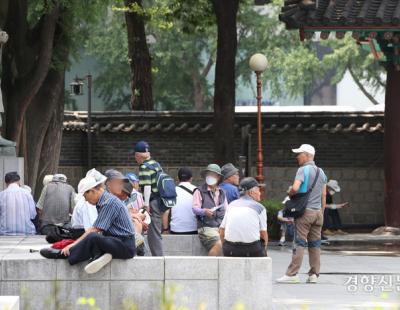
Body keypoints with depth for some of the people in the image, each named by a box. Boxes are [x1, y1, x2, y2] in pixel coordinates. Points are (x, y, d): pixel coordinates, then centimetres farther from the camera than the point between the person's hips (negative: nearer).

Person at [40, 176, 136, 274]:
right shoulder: (103, 201, 15)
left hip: (125, 246, -10)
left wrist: (74, 244, -16)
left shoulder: (109, 202, -16)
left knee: (93, 238, -30)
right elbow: (98, 230, 15)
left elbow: (95, 230, -18)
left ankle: (62, 254, -19)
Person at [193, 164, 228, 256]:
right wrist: (204, 211, -25)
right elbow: (195, 208, -4)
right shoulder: (199, 192, 6)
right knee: (218, 244, -31)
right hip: (206, 227, -5)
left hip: (221, 227, 5)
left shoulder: (222, 193, 23)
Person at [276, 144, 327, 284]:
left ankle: (292, 274, -10)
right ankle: (314, 274, 6)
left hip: (305, 211, -6)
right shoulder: (321, 172, 14)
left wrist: (290, 194, -2)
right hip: (318, 211, 6)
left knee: (299, 243, -8)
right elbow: (324, 195, 16)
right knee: (315, 244, 7)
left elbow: (295, 188, -23)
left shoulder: (303, 170, -9)